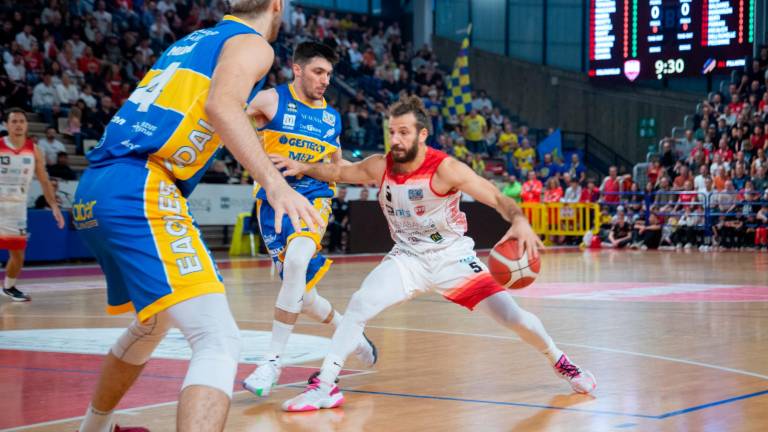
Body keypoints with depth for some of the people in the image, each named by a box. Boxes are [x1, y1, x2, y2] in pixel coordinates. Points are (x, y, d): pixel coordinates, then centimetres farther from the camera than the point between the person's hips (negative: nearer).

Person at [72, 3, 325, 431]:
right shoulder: (252, 44, 4)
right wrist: (275, 183, -26)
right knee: (219, 340, -17)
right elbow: (220, 104, -17)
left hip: (92, 191, 9)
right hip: (139, 191, -9)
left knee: (154, 323, 31)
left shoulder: (191, 41, 27)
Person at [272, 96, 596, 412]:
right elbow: (339, 173, 8)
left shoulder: (445, 169, -22)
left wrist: (520, 221, -46)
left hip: (453, 257, -2)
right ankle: (324, 386, -16)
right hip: (408, 258, 3)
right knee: (359, 305, -21)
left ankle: (559, 362, 21)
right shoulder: (380, 167, -11)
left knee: (512, 316, -8)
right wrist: (303, 168, -7)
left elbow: (497, 198, -27)